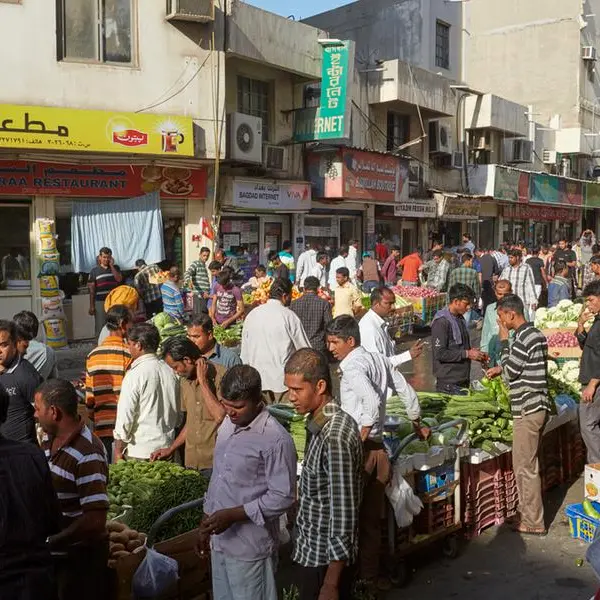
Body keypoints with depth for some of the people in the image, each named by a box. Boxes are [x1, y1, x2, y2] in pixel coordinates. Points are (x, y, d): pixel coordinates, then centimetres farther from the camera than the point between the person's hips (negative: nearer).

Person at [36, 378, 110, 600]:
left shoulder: (87, 454, -26)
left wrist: (50, 543, -20)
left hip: (80, 556, -7)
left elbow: (95, 520, -27)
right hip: (51, 551, 7)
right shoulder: (48, 440, 0)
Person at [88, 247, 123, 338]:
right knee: (100, 327, -1)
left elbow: (119, 279, -8)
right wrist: (91, 306, -3)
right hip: (100, 302, -1)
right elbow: (92, 289, 3)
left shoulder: (115, 268, 11)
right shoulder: (94, 270, 4)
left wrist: (111, 266, -7)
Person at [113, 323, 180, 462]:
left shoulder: (135, 375, -14)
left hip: (138, 452, -6)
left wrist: (118, 451, -5)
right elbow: (178, 415, 12)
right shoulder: (170, 372, 5)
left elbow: (125, 416, -13)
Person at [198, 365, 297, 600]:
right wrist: (206, 520, 16)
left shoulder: (276, 440, -20)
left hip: (250, 547, -7)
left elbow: (283, 497, -20)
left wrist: (233, 515, -23)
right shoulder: (227, 425, 5)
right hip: (220, 540, 7)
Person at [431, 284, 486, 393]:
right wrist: (467, 354, -17)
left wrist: (475, 353, 6)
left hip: (463, 380, 8)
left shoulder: (460, 318, 12)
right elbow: (440, 353, -21)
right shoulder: (442, 321, -16)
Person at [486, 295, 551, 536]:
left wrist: (504, 341, -8)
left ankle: (533, 523, 4)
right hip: (536, 406, 10)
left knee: (524, 467, -3)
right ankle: (529, 512, 27)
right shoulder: (535, 333, 13)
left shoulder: (524, 338, -18)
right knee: (529, 465, 18)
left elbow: (510, 372, -13)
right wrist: (501, 368, 17)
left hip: (527, 409, -10)